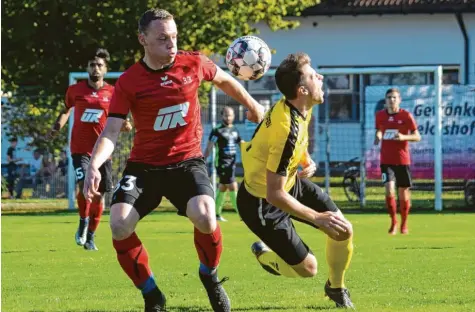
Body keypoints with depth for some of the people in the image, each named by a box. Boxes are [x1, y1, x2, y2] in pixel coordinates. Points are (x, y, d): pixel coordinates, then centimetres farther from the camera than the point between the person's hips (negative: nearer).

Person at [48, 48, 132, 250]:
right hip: (80, 148, -1)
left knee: (99, 194, 6)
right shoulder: (75, 90, 2)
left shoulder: (112, 92, 2)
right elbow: (66, 110, 20)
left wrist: (124, 125, -12)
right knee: (85, 185, -23)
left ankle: (90, 236, 23)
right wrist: (57, 127, 2)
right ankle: (83, 223, 2)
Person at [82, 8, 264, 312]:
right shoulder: (128, 82, -9)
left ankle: (210, 277, 4)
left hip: (187, 161, 0)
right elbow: (111, 132, -13)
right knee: (120, 226, -22)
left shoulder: (194, 64, -4)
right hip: (144, 166, 0)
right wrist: (94, 165, -31)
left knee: (204, 217, -29)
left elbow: (225, 81, 18)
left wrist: (252, 105, 33)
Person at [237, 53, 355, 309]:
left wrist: (307, 161, 0)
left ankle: (336, 288, 28)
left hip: (290, 182, 8)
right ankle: (263, 254, 29)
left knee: (344, 231, 1)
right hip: (261, 203, -8)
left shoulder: (300, 107, -10)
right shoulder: (287, 130, -37)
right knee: (307, 268, -2)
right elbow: (275, 194, -33)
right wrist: (317, 218, -27)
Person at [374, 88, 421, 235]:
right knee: (389, 190, -16)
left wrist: (404, 137, -21)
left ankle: (404, 224, 25)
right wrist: (378, 137, -4)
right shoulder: (380, 115, 3)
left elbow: (417, 136, -2)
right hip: (386, 160, 1)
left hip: (402, 160, -1)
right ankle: (393, 221, 2)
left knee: (403, 193, 6)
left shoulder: (406, 116, -5)